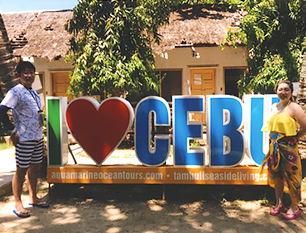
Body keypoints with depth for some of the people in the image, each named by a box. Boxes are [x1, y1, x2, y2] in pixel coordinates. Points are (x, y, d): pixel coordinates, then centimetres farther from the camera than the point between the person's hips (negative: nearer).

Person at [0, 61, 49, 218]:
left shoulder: (33, 92, 14)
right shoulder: (16, 91, -12)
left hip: (37, 137, 8)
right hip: (24, 139, -8)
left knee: (34, 168, 15)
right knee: (21, 170, 1)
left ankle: (33, 198, 29)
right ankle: (18, 204, 14)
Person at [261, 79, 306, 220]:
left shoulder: (294, 108, -11)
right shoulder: (274, 107, 9)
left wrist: (293, 138, -3)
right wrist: (273, 140, 10)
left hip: (288, 146, -7)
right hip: (274, 146, 7)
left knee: (291, 176, 3)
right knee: (276, 175, 14)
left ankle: (295, 207, 20)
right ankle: (279, 204, 29)